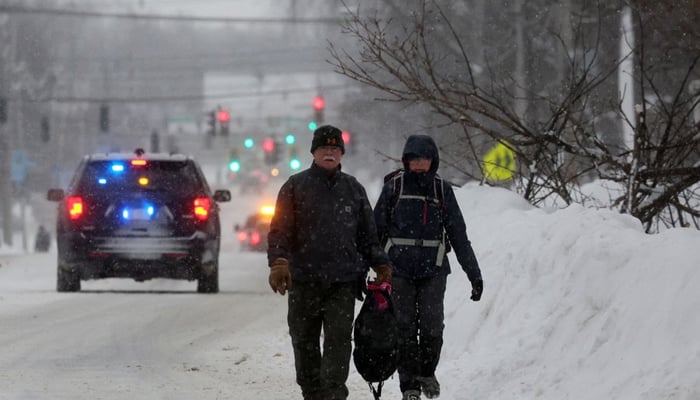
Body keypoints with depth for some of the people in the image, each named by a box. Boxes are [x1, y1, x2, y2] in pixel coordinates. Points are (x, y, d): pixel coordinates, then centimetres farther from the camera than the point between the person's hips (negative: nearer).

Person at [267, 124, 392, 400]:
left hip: (343, 281, 1)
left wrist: (381, 265, 12)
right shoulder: (295, 186, 6)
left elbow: (367, 233, 19)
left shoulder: (353, 189, 14)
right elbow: (280, 230, -1)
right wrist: (278, 263, -16)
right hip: (304, 279, -1)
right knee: (304, 340, 6)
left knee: (339, 338, -11)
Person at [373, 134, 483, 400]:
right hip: (399, 269, -1)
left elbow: (459, 235, 11)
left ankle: (427, 373, 16)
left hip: (433, 269, 1)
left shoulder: (442, 190, 8)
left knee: (432, 326, -7)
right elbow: (376, 230, 7)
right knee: (405, 327, -3)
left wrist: (474, 274, 8)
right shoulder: (394, 187, 4)